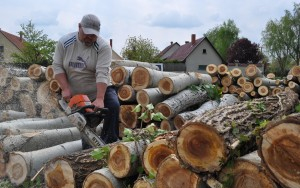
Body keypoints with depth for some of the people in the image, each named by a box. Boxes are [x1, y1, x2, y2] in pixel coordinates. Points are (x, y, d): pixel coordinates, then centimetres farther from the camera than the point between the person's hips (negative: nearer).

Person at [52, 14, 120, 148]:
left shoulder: (103, 47, -18)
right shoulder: (64, 42, -8)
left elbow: (102, 73, -28)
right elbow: (57, 66, -7)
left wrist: (99, 99, -38)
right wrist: (65, 89, -20)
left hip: (100, 90, -2)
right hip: (76, 95, 2)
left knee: (113, 106, -28)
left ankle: (109, 144, -20)